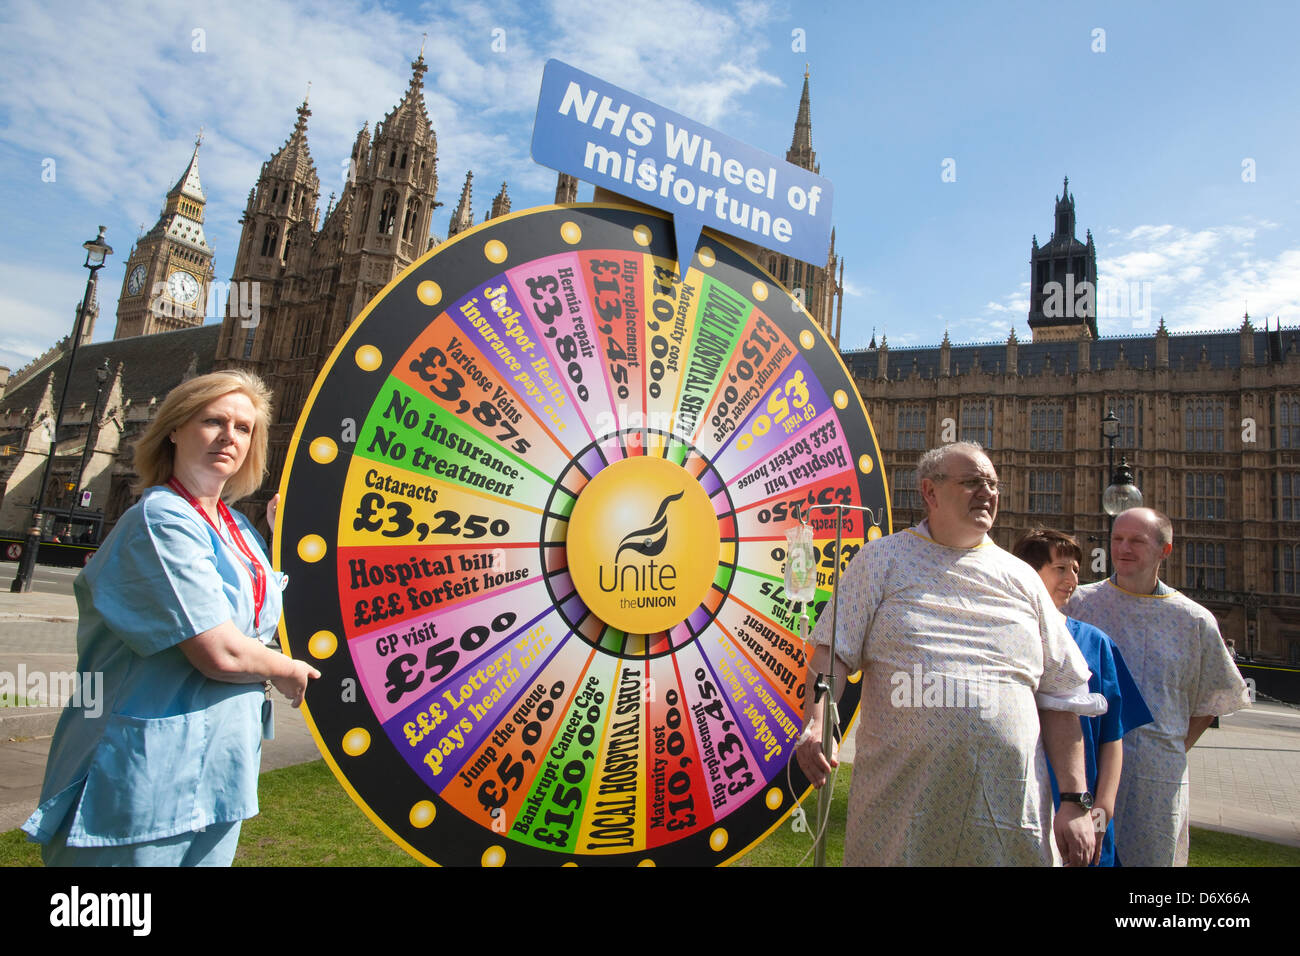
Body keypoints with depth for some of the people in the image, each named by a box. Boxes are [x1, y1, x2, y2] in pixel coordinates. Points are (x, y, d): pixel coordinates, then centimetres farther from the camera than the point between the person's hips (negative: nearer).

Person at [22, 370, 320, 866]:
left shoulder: (235, 525, 9)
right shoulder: (162, 519, -17)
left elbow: (267, 617, 17)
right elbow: (219, 652, -24)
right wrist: (285, 670, -5)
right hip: (146, 774, -8)